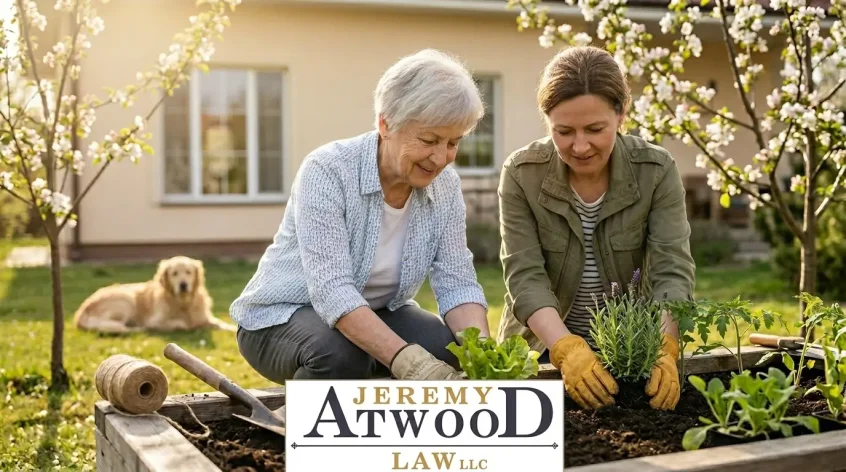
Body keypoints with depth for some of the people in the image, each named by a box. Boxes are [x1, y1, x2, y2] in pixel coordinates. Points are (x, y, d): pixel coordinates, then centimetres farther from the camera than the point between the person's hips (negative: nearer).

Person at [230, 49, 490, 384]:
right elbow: (331, 290, -35)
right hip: (283, 315, -5)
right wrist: (406, 360, -47)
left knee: (454, 355, -21)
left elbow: (456, 283, -11)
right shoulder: (327, 170, -26)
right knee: (340, 355, -36)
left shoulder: (445, 185, -9)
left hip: (377, 314, 5)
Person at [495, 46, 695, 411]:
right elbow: (525, 278, -19)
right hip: (541, 346, -1)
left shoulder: (657, 171, -12)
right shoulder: (521, 174, -14)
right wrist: (569, 350, -36)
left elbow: (672, 272, -18)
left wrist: (662, 350, -36)